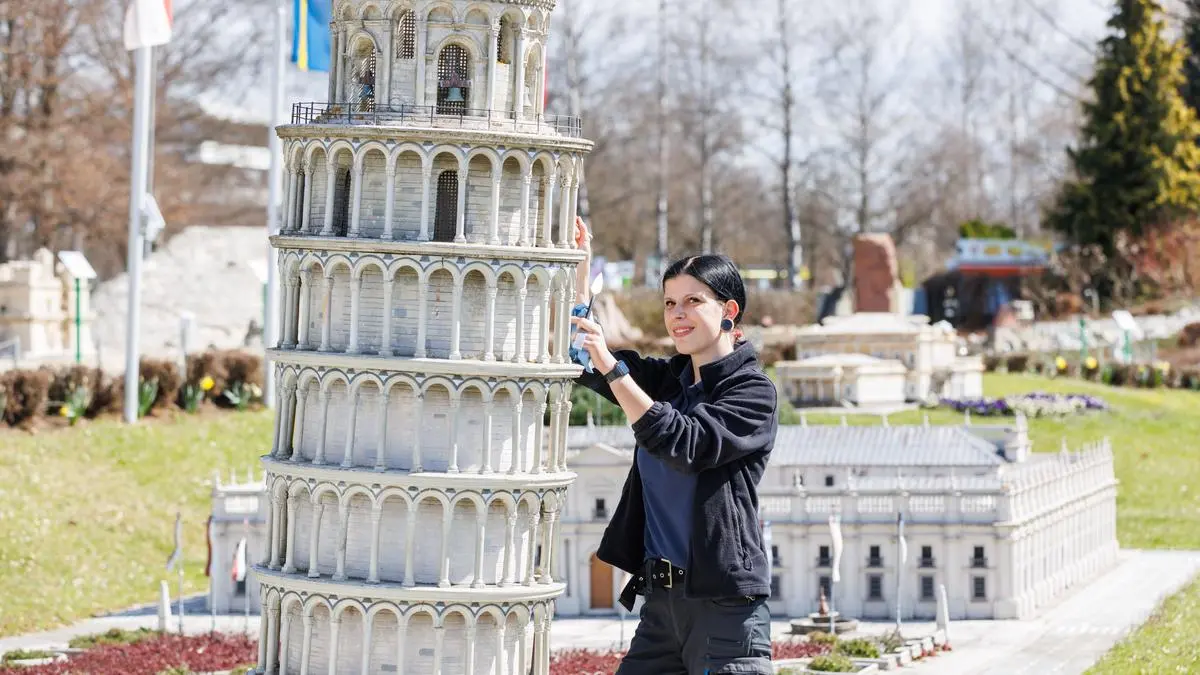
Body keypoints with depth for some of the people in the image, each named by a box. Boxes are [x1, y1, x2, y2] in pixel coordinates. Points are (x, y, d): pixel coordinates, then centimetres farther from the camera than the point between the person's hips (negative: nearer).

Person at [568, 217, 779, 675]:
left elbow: (685, 445, -20)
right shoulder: (667, 379, 15)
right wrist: (580, 267, 3)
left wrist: (612, 368, -25)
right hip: (660, 598, 7)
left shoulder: (753, 392, -7)